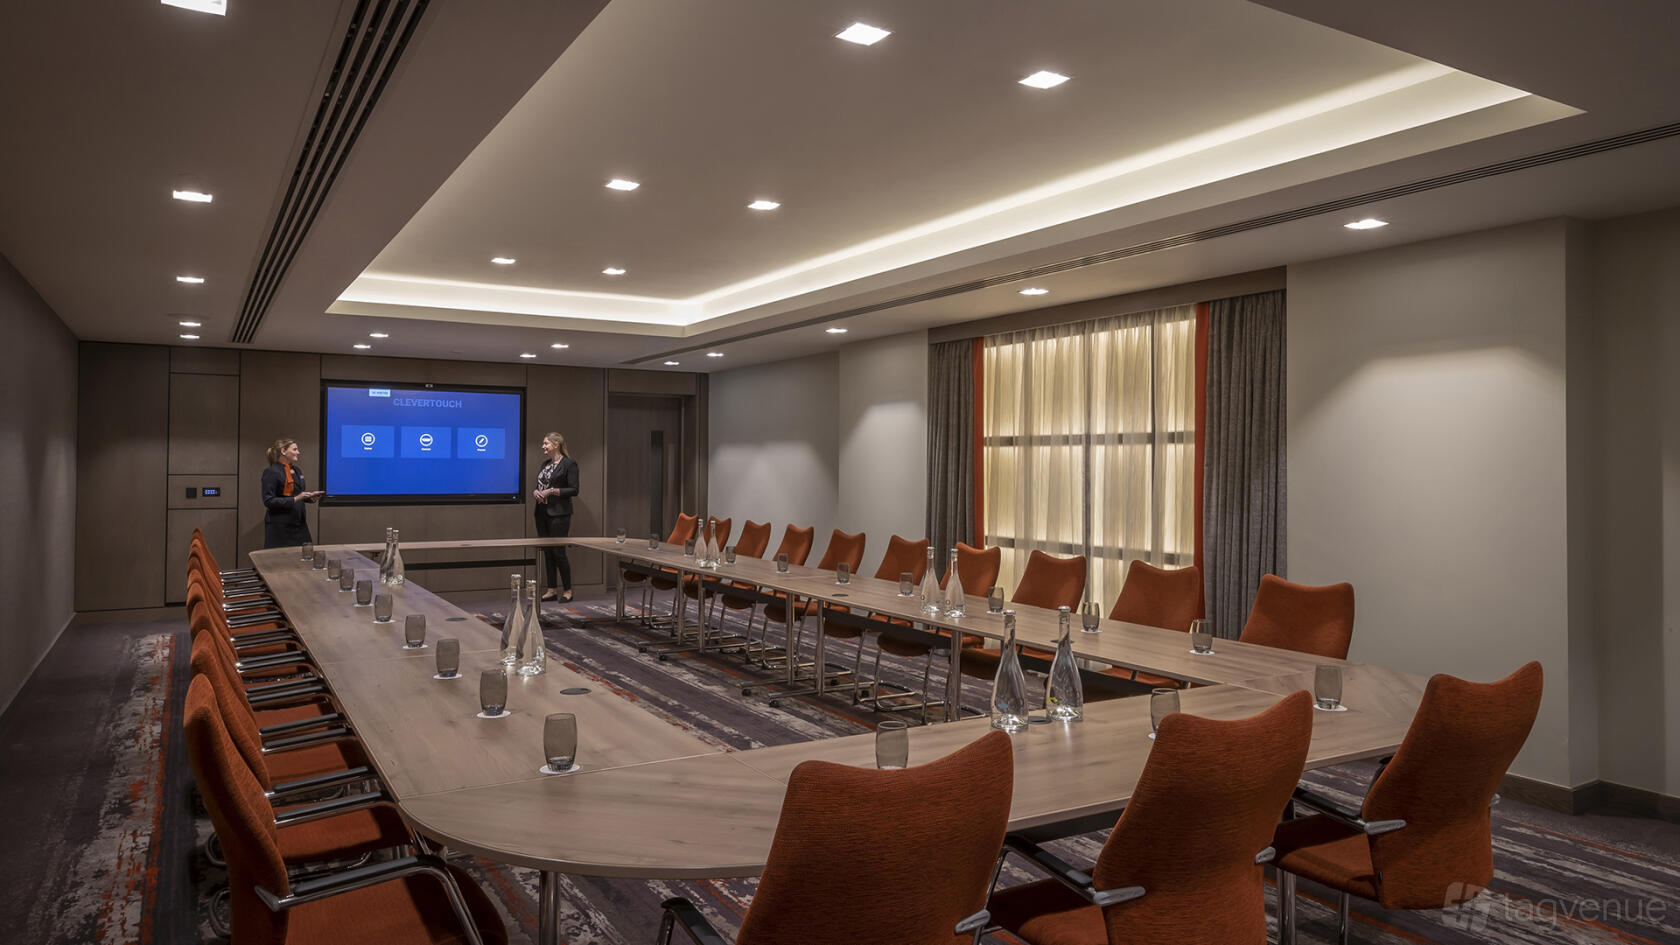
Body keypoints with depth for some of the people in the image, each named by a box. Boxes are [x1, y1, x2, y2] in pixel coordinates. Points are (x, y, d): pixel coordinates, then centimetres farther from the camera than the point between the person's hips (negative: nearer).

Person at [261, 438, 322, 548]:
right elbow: (268, 501, -15)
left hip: (299, 524, 7)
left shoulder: (297, 470, 13)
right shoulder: (272, 472, -9)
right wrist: (295, 499, -21)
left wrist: (311, 497, 3)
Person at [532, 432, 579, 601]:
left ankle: (567, 591, 5)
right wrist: (535, 492, -1)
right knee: (547, 552, 8)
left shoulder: (569, 464, -7)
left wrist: (552, 491, -18)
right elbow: (538, 486, 21)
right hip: (542, 513, 7)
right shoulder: (545, 464, 15)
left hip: (559, 514, -7)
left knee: (558, 552, -6)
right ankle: (551, 590, 14)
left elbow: (574, 490, -12)